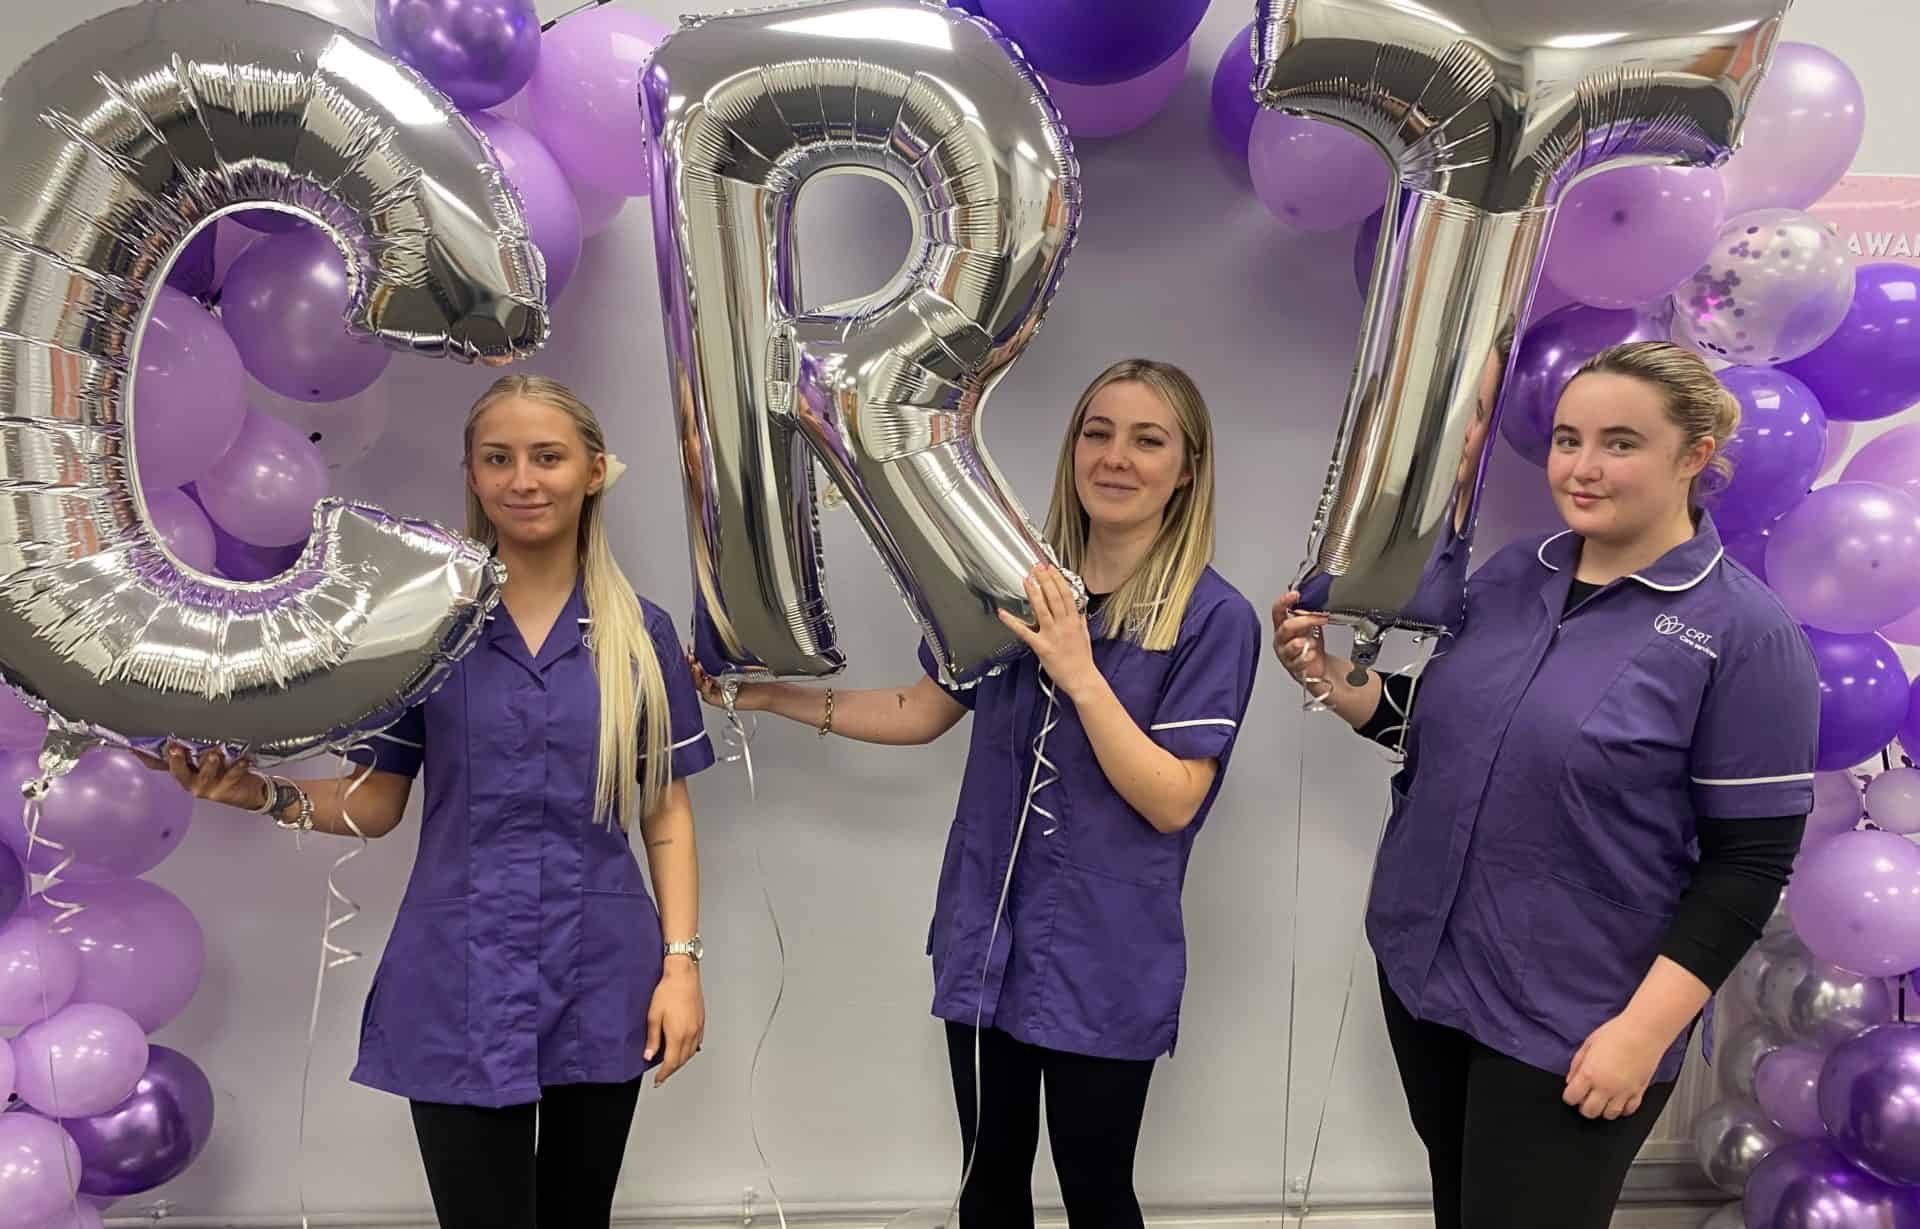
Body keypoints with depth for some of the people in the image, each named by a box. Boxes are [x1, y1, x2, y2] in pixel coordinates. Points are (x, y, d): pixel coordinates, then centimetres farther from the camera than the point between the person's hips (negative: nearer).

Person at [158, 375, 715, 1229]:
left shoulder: (640, 633, 1)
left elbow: (666, 815, 3)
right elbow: (376, 802, 1)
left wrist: (680, 963, -3)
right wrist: (265, 794, -17)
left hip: (604, 978, 2)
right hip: (460, 982, -2)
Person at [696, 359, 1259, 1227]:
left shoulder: (1215, 618, -12)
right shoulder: (1018, 585, 1)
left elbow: (1172, 803, -16)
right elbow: (922, 712, 9)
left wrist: (1079, 673, -25)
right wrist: (773, 696, 4)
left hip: (1103, 963, -4)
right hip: (986, 940, 4)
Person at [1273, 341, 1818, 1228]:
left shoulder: (1744, 633, -14)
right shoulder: (1511, 574, 2)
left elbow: (1750, 863, -14)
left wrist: (1644, 1028, -17)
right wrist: (1326, 677, -4)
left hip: (1570, 1026, -5)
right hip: (1419, 968, 6)